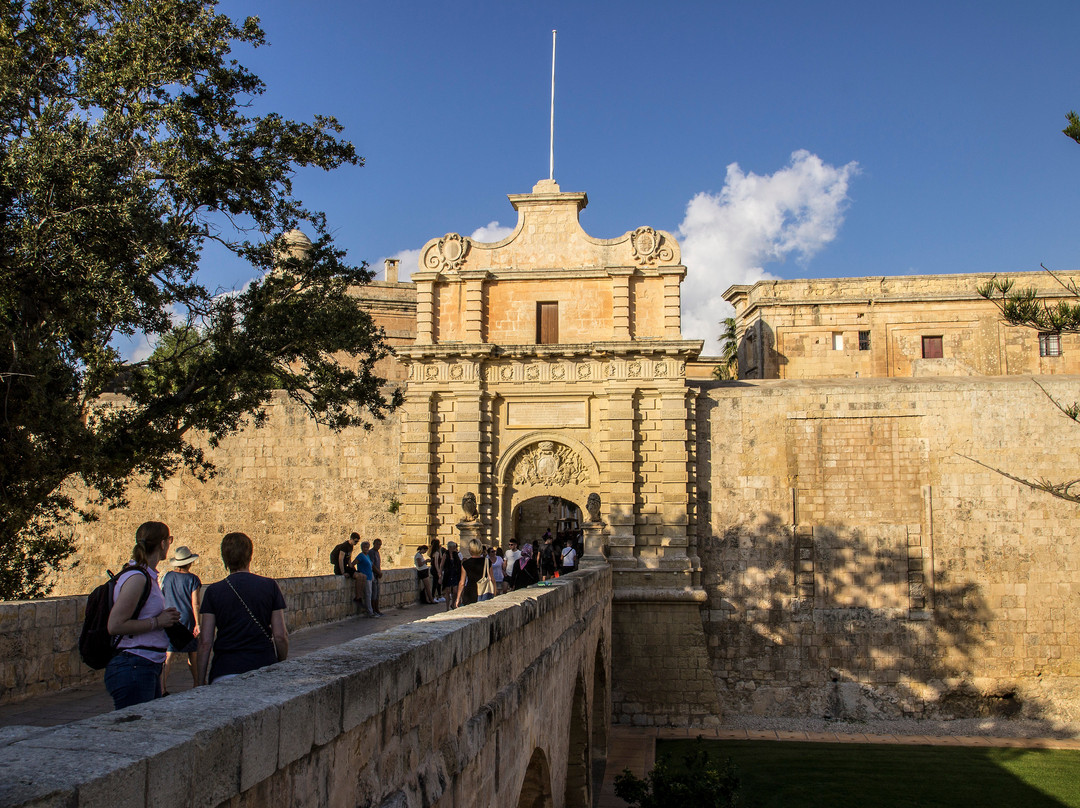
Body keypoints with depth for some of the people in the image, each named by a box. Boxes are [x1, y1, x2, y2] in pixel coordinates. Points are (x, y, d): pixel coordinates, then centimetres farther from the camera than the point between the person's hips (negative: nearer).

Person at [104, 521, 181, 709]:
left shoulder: (148, 576, 15)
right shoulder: (137, 577, -14)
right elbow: (115, 625, -19)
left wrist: (165, 617, 10)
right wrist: (158, 621, -12)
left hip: (149, 669, 10)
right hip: (132, 668, -10)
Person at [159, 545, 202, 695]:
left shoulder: (166, 577, 2)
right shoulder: (192, 579, -7)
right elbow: (195, 604, -11)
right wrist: (197, 624, -9)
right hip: (187, 621, -2)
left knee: (168, 656, 0)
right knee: (193, 656, 11)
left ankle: (162, 688, -9)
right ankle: (197, 685, 22)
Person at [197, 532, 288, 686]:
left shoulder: (213, 591, 1)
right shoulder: (270, 586, 1)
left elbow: (205, 642, -1)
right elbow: (280, 636, -1)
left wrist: (201, 681, 8)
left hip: (225, 673, 0)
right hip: (264, 669, 0)